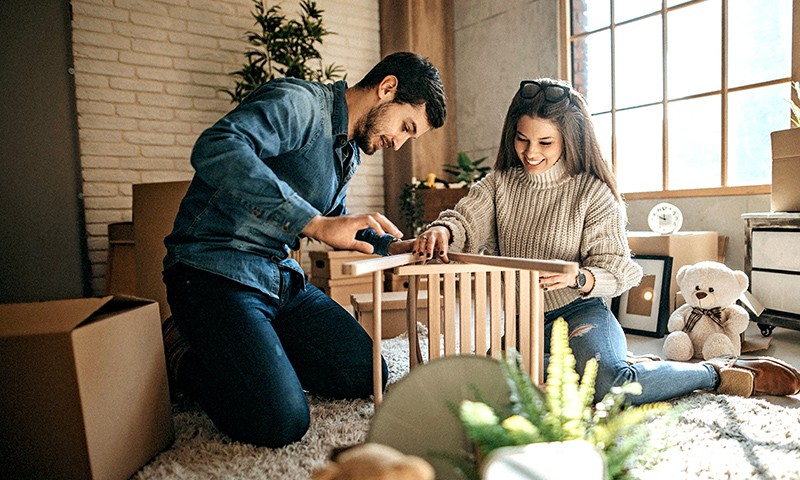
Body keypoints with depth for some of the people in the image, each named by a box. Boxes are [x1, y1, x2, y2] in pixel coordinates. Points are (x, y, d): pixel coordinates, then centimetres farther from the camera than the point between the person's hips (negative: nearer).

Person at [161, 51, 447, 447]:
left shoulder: (350, 152, 16)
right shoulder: (298, 102, -13)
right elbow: (215, 149, -32)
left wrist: (396, 244, 12)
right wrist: (315, 223, -36)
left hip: (281, 277, 9)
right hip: (215, 271, -9)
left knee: (367, 377, 3)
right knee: (281, 422, -22)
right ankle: (184, 357, 5)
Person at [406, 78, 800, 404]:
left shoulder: (592, 192, -5)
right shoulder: (500, 182, 7)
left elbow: (616, 268, -9)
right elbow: (467, 220, -6)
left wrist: (579, 278, -31)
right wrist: (442, 230, -31)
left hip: (579, 313, -5)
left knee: (608, 383, -33)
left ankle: (719, 373, -3)